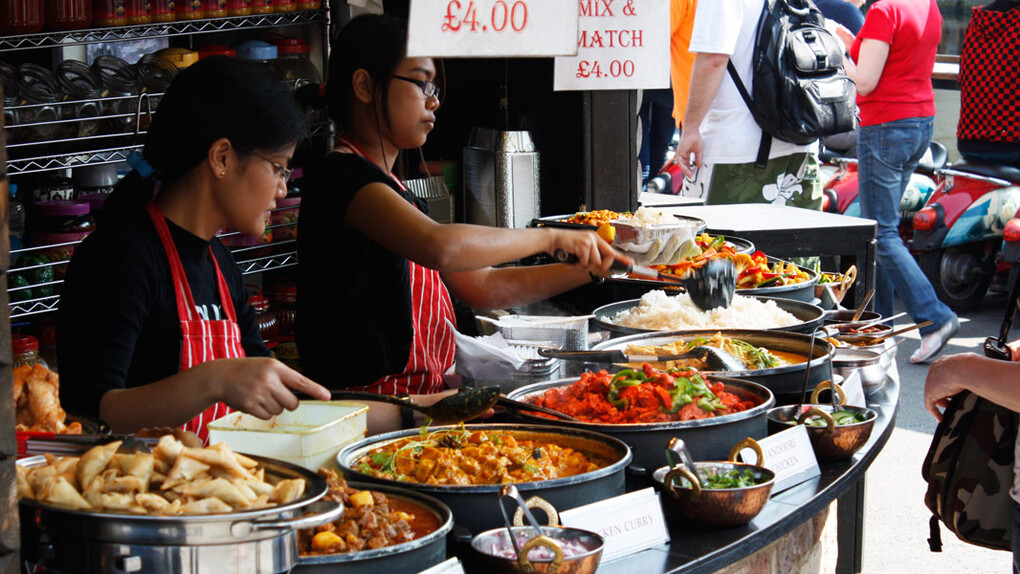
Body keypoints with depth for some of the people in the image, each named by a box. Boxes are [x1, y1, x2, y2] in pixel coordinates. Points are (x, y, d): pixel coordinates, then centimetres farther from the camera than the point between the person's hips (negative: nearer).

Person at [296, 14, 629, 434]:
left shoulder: (392, 190, 21)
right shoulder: (341, 175, -11)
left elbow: (483, 286, 23)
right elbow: (441, 247, -29)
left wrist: (589, 269, 12)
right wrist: (551, 238, -16)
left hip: (422, 398, 10)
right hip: (374, 412, -10)